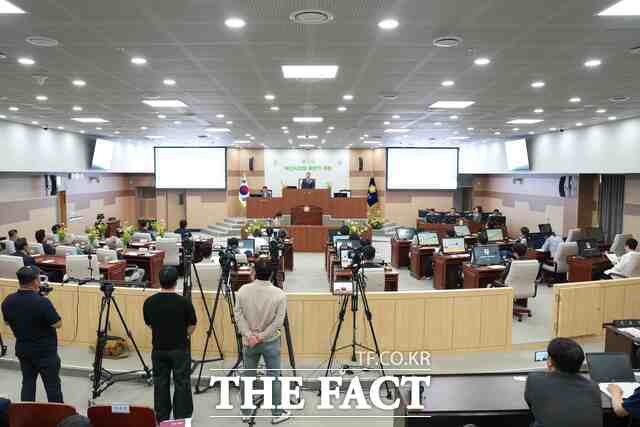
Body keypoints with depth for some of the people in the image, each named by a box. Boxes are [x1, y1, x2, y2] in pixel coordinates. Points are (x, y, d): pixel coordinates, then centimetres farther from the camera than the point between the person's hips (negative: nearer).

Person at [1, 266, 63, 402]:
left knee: (28, 382, 18)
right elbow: (58, 324, -17)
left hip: (22, 350, 6)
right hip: (45, 351, -6)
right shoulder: (42, 302, -27)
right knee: (52, 385, 7)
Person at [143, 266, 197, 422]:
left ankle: (162, 418, 23)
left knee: (160, 383, 15)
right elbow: (191, 327, -5)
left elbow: (149, 325, 7)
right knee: (181, 384, 7)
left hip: (158, 349, 3)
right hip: (180, 349, -3)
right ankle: (182, 418, 12)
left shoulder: (149, 302, -7)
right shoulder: (184, 302, -17)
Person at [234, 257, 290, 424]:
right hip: (271, 342, -2)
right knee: (274, 378, 8)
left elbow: (238, 314, -8)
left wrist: (249, 335, -10)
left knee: (248, 377, 15)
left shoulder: (243, 290, -8)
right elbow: (278, 321, -15)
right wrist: (261, 336, -11)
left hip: (248, 342, 2)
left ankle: (246, 413, 26)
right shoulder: (279, 294, -14)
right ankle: (277, 414, 18)